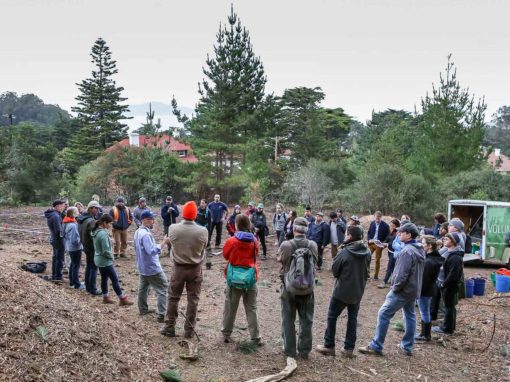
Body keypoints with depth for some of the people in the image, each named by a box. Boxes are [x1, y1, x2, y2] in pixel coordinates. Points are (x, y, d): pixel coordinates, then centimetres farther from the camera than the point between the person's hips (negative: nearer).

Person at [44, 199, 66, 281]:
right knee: (60, 259, 2)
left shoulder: (50, 214, 8)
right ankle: (58, 277, 10)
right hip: (58, 240, -10)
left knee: (55, 257, 20)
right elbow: (59, 230, -24)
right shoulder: (55, 216, -23)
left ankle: (54, 276, 30)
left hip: (53, 239, 10)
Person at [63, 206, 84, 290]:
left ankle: (72, 282, 32)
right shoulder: (73, 225, -26)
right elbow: (74, 240, -29)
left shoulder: (67, 223, 3)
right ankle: (77, 285, 12)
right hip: (75, 248, -9)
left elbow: (64, 235, 14)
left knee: (73, 264, 21)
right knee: (76, 266, 2)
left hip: (70, 248, 9)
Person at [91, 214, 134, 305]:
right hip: (105, 261, -9)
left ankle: (105, 298, 29)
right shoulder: (103, 234, -26)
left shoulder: (96, 231, 3)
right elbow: (106, 251, -25)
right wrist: (111, 257, -7)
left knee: (104, 278, 18)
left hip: (99, 260, 9)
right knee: (115, 279, 0)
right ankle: (122, 299, 7)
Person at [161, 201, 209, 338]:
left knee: (173, 297, 15)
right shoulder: (203, 231, -17)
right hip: (195, 269, -1)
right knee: (193, 299, 11)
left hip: (178, 267, 1)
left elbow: (171, 243, 0)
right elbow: (203, 249, -4)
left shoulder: (173, 229, -15)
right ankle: (189, 330, 18)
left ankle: (169, 327, 22)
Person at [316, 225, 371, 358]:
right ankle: (349, 348, 17)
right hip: (358, 291, 5)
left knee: (332, 316, 10)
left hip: (342, 290, -5)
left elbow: (334, 270, -10)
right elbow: (366, 271, 7)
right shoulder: (367, 252, -5)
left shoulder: (344, 252, -21)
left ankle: (329, 346, 15)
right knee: (352, 318, 14)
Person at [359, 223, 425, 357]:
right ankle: (407, 347, 23)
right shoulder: (420, 249, 8)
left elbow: (402, 274, -25)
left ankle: (376, 346, 0)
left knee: (383, 314, -4)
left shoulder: (407, 251, -22)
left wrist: (395, 288, -12)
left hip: (403, 290, -10)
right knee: (410, 316, 15)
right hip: (414, 289, 10)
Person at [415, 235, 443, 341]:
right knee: (425, 312, 19)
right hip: (430, 289, 10)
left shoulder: (429, 262, -25)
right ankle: (425, 333, 29)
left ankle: (426, 335, 15)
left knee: (425, 312, 3)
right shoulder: (435, 258, 6)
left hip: (424, 290, -10)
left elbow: (424, 279, -24)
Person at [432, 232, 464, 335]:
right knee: (449, 306, 17)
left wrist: (444, 284, -18)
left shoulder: (455, 257, -21)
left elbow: (453, 274, -25)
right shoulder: (449, 252, 10)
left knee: (449, 306, 0)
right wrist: (441, 282, 12)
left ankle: (447, 328, 9)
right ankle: (448, 326, 27)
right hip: (446, 284, 10)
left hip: (450, 286, -10)